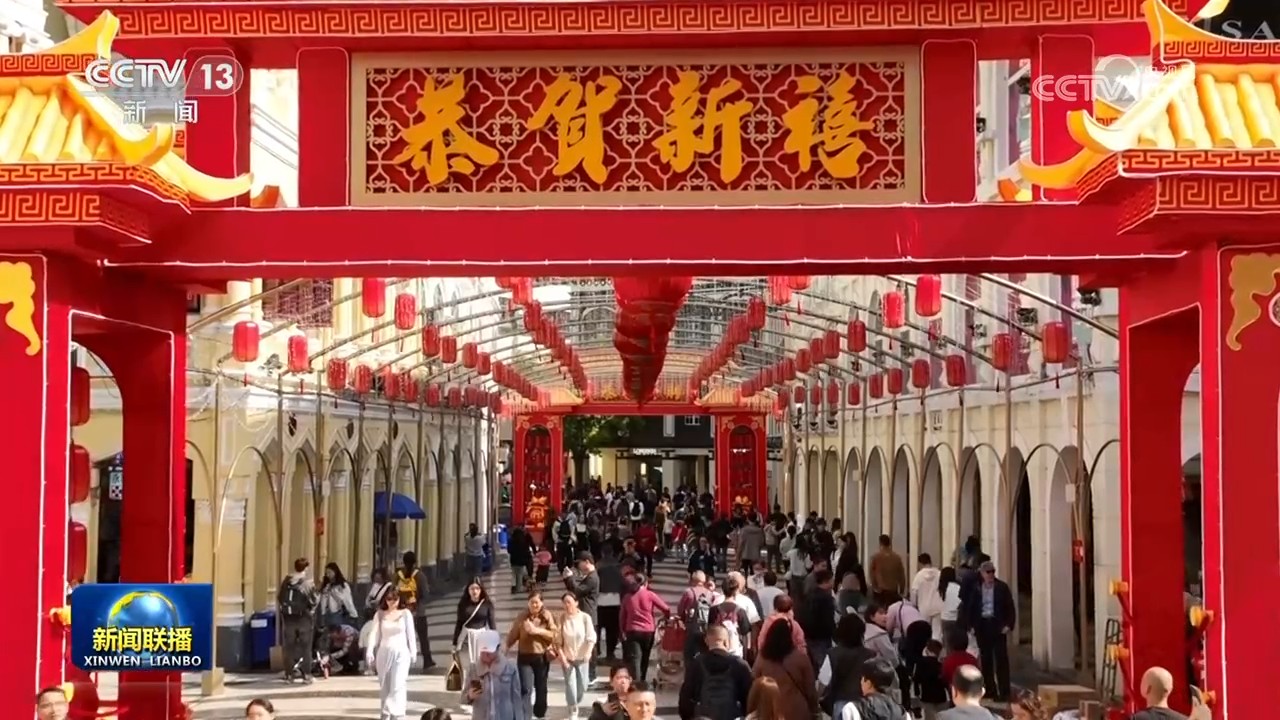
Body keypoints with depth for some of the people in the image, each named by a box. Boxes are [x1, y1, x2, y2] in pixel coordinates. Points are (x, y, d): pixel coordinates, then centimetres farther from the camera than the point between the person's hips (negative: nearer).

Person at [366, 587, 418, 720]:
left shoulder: (406, 613, 0)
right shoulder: (380, 614, 4)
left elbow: (410, 634, 4)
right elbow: (375, 634, -1)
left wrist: (413, 653, 3)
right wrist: (369, 652, -13)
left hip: (401, 653, -2)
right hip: (384, 653, 2)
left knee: (397, 686, -12)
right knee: (384, 687, 10)